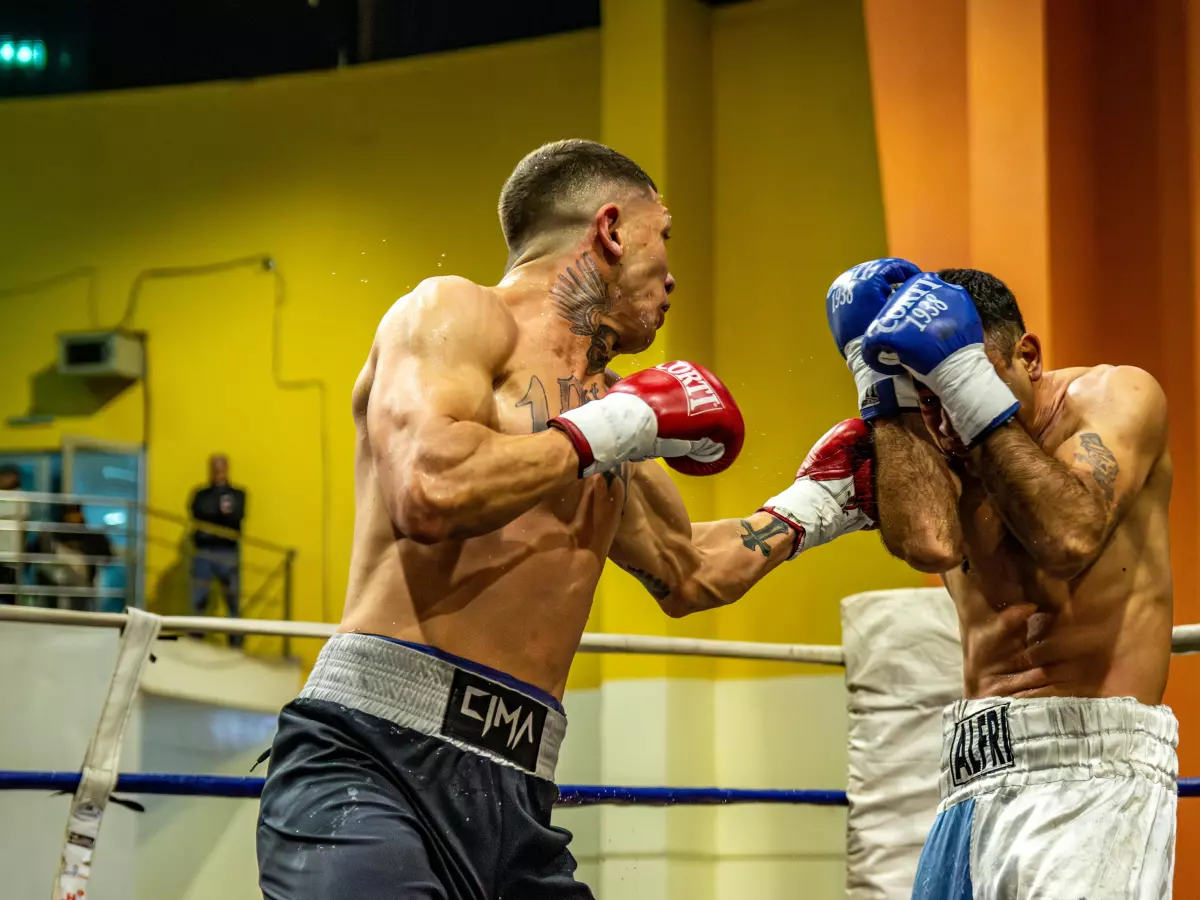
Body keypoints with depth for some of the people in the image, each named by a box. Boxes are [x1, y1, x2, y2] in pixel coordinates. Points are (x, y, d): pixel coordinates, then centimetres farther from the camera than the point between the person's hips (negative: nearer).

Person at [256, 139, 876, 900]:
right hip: (376, 759, -8)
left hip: (515, 799, 8)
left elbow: (687, 574, 38)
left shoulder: (609, 403, 21)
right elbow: (428, 494, -20)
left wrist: (817, 503, 38)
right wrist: (616, 428, -10)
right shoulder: (458, 314, 0)